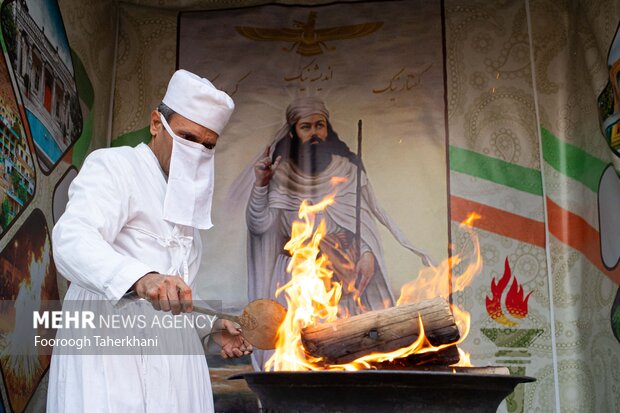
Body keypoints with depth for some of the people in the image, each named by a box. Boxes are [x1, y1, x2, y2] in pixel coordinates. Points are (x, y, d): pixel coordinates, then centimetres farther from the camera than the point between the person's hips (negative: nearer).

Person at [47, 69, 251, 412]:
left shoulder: (185, 199, 23)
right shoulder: (112, 165, -2)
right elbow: (72, 240, -22)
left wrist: (213, 325, 17)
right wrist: (141, 278, -39)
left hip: (172, 354, 7)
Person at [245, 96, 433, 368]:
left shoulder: (347, 169, 6)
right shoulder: (280, 175, 3)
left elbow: (366, 218, 6)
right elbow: (258, 225, -5)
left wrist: (367, 255, -10)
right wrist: (260, 185, -17)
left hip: (346, 277, 1)